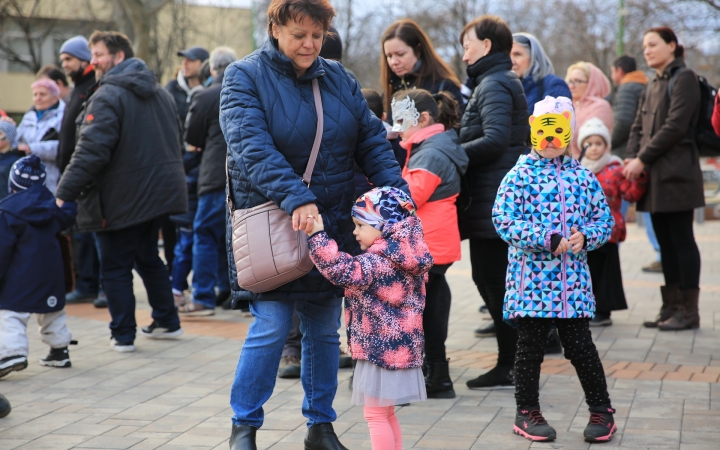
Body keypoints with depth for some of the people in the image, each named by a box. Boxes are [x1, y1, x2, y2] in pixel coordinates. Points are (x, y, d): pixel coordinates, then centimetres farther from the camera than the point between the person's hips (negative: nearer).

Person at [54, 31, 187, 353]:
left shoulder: (107, 96, -16)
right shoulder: (160, 93, 13)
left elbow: (92, 150, -25)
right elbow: (174, 143, 21)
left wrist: (65, 192, -22)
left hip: (120, 199, -8)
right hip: (158, 190, 8)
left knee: (115, 267, 2)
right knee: (147, 256, 21)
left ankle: (123, 335, 5)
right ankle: (167, 322, 26)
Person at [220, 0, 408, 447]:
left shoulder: (338, 78, 7)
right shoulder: (246, 76, -8)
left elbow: (372, 140, 4)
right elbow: (252, 146, -22)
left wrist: (396, 189, -13)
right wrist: (296, 198, -35)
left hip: (332, 224, 5)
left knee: (325, 330, 10)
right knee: (271, 327, -8)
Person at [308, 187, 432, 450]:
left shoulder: (381, 262, -21)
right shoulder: (404, 257, 9)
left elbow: (344, 271, -33)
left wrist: (318, 236, -32)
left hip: (381, 348, -10)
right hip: (395, 347, 10)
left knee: (375, 415, -3)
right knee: (386, 414, 19)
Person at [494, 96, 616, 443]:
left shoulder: (583, 177, 8)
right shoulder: (519, 176, -3)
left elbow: (604, 218, 12)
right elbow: (504, 219, -13)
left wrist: (585, 237, -10)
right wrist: (548, 240, -19)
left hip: (573, 281, 2)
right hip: (532, 278, -2)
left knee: (580, 345, 6)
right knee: (530, 346, 6)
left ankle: (601, 410, 19)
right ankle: (527, 412, 19)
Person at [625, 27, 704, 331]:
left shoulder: (684, 78, -6)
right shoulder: (652, 87, 20)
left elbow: (675, 126, -14)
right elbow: (638, 127, 16)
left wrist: (642, 159, -14)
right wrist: (632, 159, -2)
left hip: (676, 174, -8)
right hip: (653, 176, 8)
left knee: (681, 239, -5)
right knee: (665, 241, 8)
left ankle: (689, 310, -1)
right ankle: (672, 306, 13)